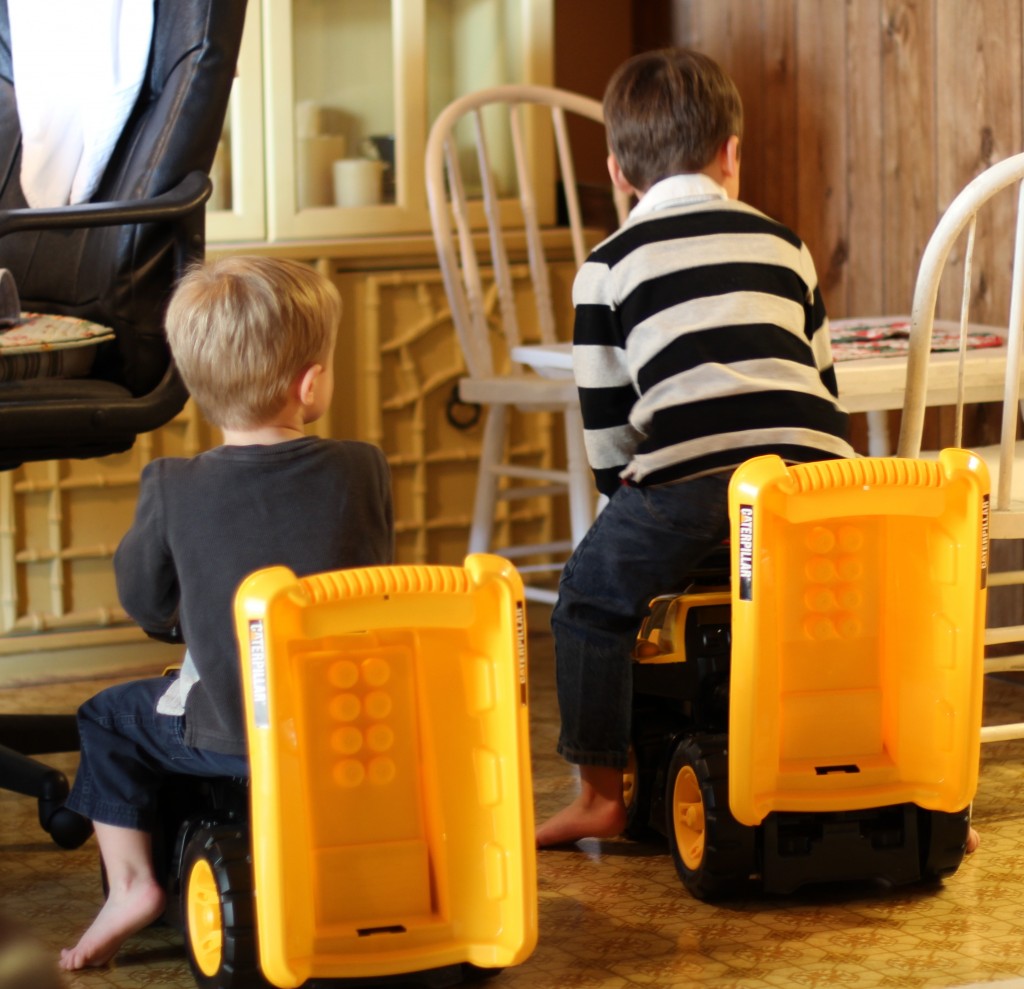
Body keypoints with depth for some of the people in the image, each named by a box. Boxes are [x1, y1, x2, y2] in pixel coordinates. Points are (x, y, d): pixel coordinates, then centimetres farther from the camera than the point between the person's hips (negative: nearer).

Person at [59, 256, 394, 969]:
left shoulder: (173, 489, -13)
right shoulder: (363, 470, -8)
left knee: (109, 721, 22)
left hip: (235, 735, -2)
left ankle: (131, 883, 16)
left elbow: (143, 600, 2)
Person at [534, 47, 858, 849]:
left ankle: (601, 795, 13)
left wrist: (634, 505, 26)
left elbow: (606, 424, 13)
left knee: (593, 599, 15)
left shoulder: (610, 266, 14)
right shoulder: (783, 245, 25)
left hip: (690, 475, -4)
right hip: (816, 475, 4)